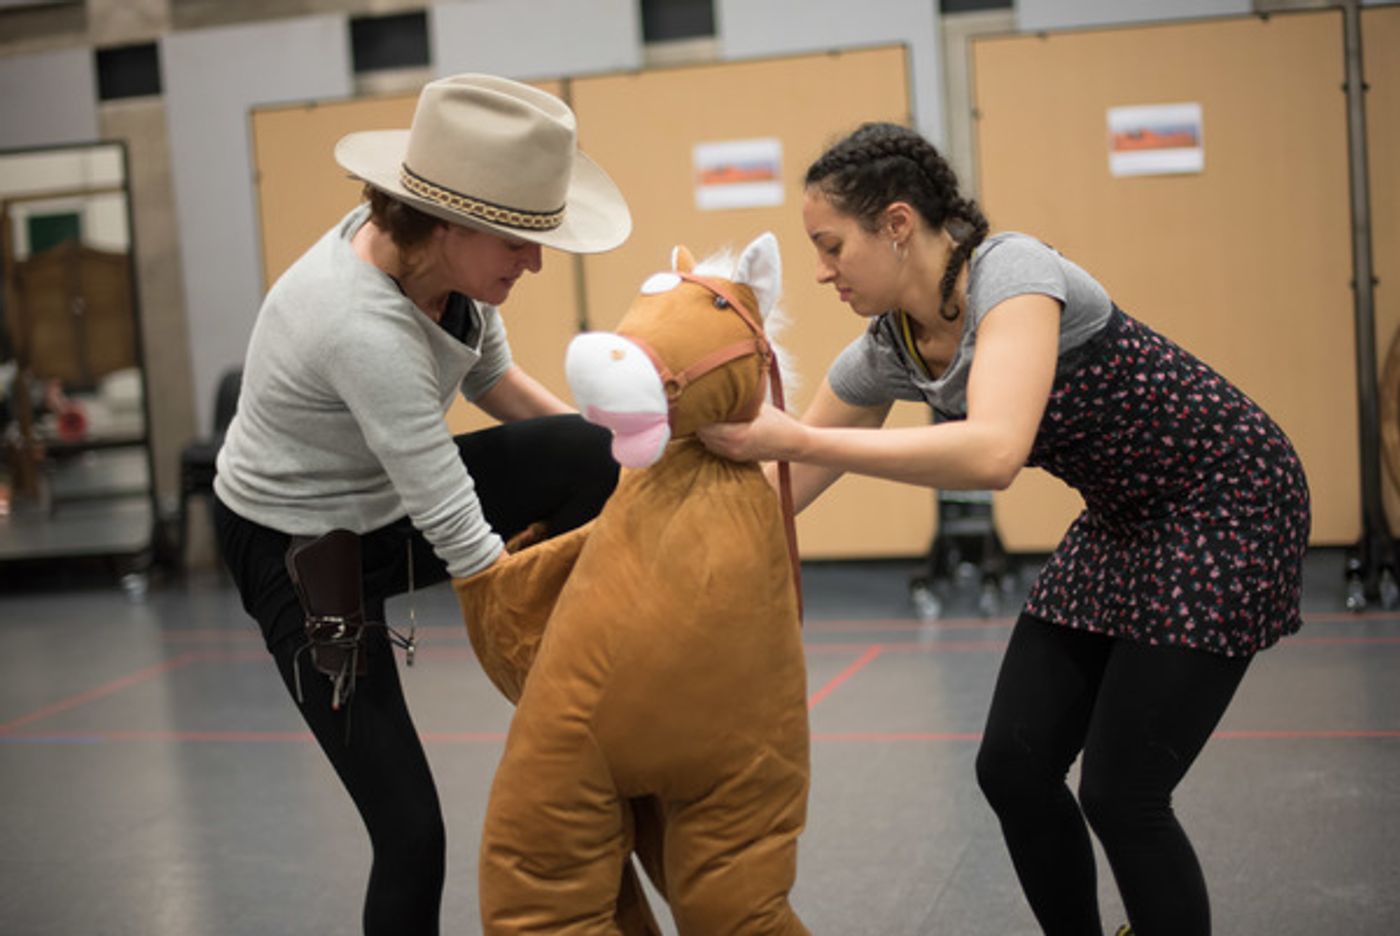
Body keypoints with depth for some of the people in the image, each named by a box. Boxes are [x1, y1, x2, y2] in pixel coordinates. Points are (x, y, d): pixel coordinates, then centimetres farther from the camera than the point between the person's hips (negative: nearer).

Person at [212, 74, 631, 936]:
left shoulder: (438, 251, -15)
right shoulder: (366, 327, -37)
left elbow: (490, 374, 6)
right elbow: (465, 550, -34)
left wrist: (603, 465, -2)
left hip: (393, 500, 7)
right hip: (303, 554, -7)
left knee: (595, 458, -20)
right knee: (410, 833, -9)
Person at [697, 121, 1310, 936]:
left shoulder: (1013, 273, -26)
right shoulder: (886, 354, -4)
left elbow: (993, 453, -42)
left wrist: (797, 438, -41)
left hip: (1226, 505, -7)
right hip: (1123, 525, 8)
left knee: (1120, 794, -9)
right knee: (1013, 768, 3)